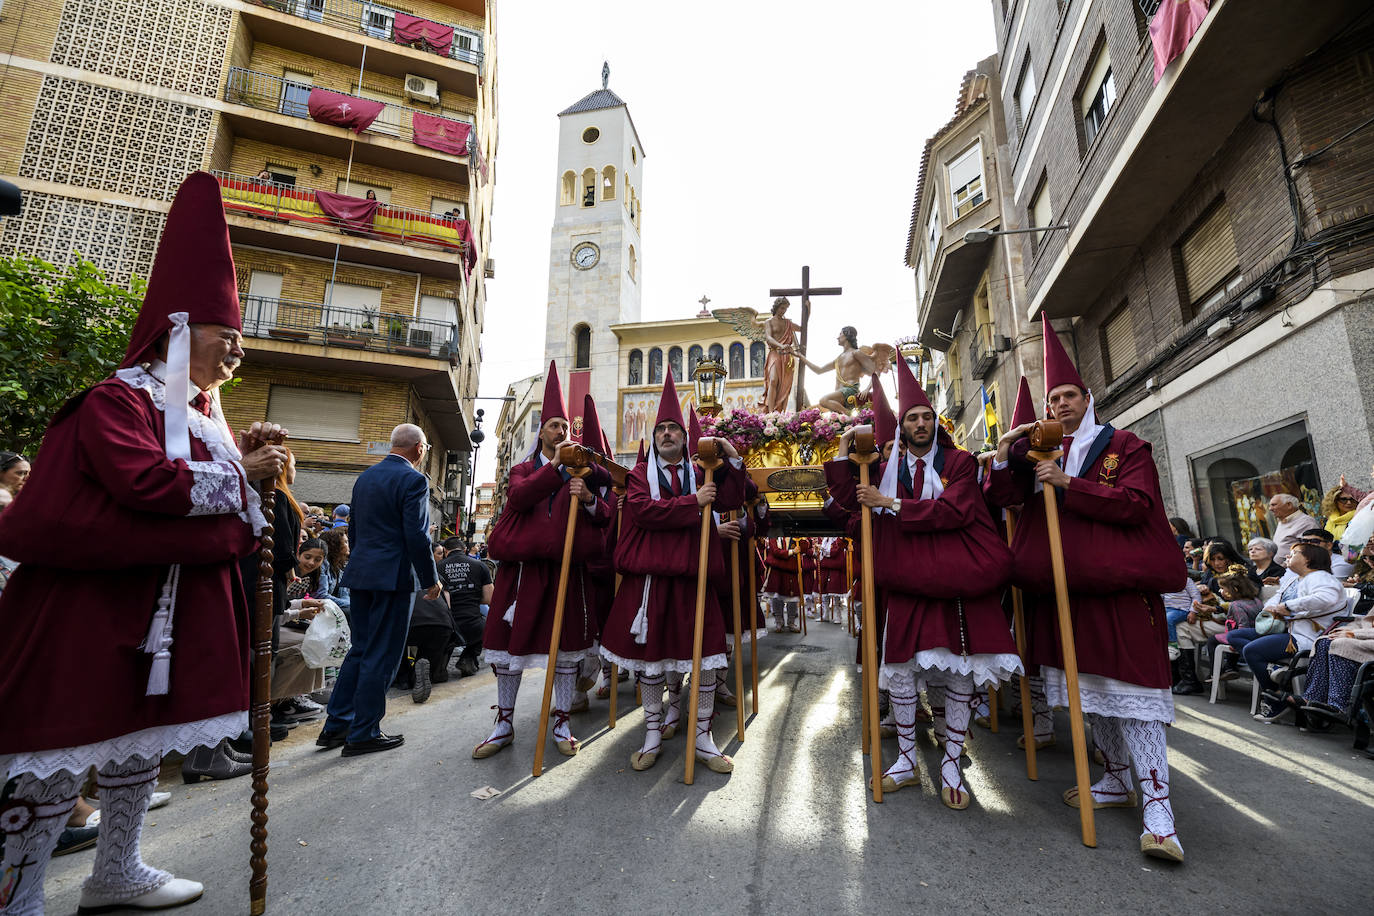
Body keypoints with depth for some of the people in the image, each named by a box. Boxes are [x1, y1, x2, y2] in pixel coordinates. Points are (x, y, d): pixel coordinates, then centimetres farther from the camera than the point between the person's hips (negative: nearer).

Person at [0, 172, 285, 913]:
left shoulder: (200, 410, 15)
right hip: (93, 605, -9)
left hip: (173, 607, 9)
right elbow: (146, 482, -28)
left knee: (143, 739, 16)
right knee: (64, 749, 1)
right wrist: (239, 474, -17)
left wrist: (237, 455, 2)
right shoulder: (119, 399, -12)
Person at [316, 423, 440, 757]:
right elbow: (417, 537, -17)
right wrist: (430, 580, -8)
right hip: (392, 576, -8)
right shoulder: (413, 480, -13)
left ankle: (335, 725, 25)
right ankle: (363, 735, 11)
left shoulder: (365, 476, 13)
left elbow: (353, 528, 17)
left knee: (360, 648, 19)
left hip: (360, 574, 8)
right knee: (381, 656, 2)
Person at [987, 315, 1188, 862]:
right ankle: (1118, 780, 25)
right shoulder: (1040, 451, 14)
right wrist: (1003, 455, -13)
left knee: (1129, 685, -10)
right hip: (1063, 587, 5)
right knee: (1088, 686, 11)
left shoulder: (1124, 446, 3)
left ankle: (1158, 808, -4)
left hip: (1120, 589, -4)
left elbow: (1136, 504, -11)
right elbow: (1001, 497, 4)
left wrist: (1068, 485, -18)